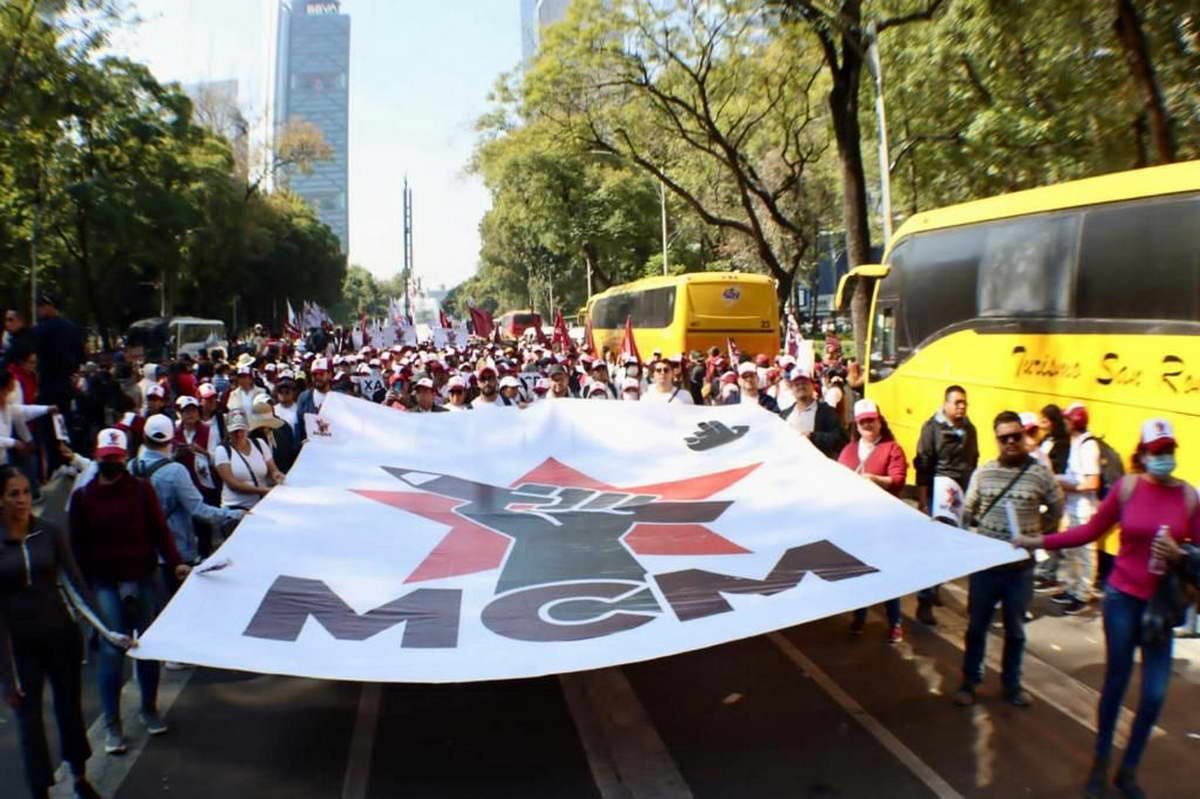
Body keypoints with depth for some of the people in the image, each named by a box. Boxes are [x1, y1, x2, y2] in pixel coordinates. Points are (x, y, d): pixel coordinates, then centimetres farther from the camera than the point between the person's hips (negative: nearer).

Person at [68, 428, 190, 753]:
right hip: (105, 585, -1)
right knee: (111, 651, -1)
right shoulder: (82, 497, 2)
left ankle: (150, 709, 27)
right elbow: (77, 545, 4)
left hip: (144, 579, 1)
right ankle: (112, 725, 11)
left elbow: (160, 530, -1)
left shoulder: (141, 489, 1)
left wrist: (176, 563, -14)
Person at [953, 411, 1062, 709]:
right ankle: (969, 681, 25)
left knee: (1015, 629, 15)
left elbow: (1056, 509, 10)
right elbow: (967, 515, 3)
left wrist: (1037, 533, 3)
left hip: (1020, 566, 0)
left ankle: (1011, 684, 32)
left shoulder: (1040, 474, -5)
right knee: (976, 625, 10)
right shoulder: (983, 472, -2)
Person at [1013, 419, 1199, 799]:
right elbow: (1090, 530, -1)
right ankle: (1100, 764, 30)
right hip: (1123, 597, -1)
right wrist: (1039, 541, -4)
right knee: (1116, 682, 10)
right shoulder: (1127, 486, -6)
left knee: (1155, 693, 2)